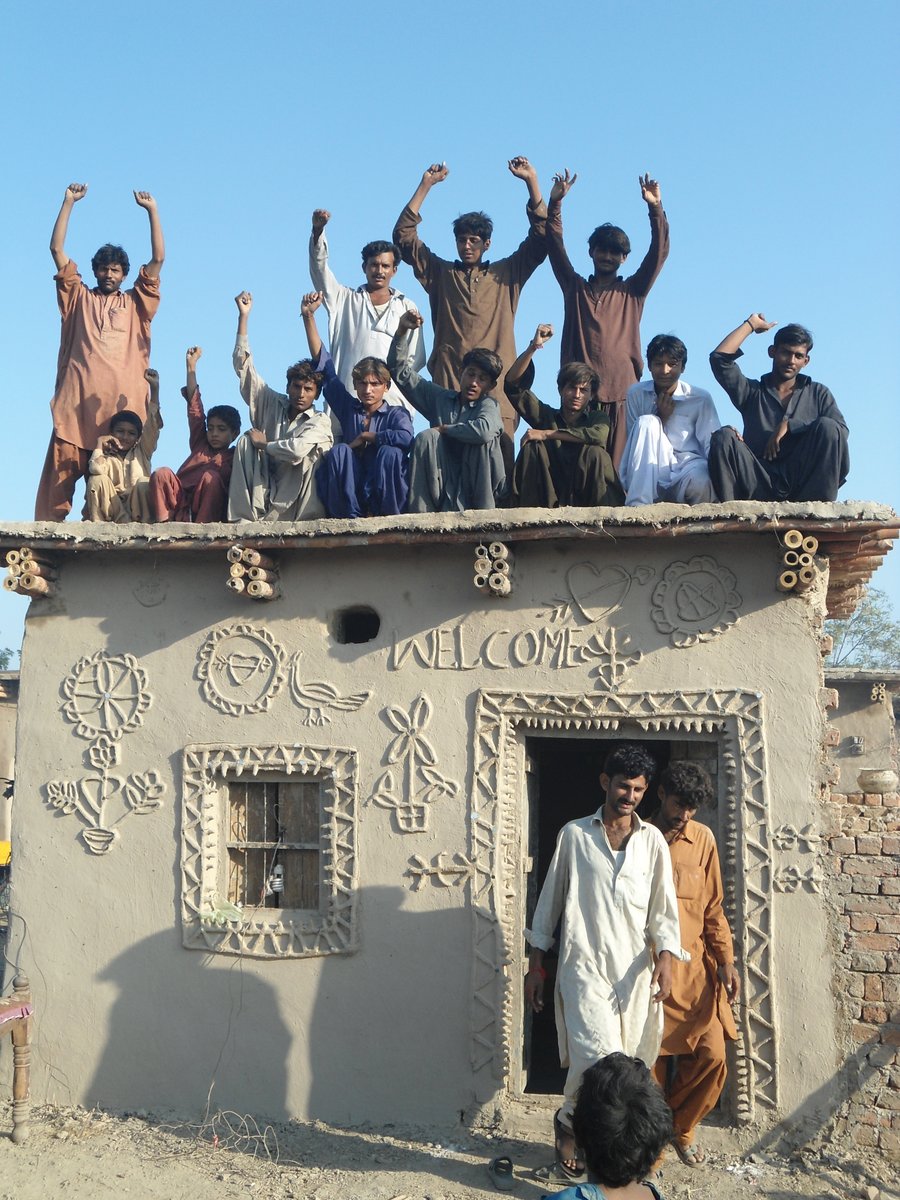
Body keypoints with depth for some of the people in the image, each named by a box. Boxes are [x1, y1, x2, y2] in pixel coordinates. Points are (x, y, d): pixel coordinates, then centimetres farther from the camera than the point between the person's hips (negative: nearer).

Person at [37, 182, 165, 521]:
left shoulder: (135, 303, 24)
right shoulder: (79, 297, 23)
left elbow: (158, 259, 17)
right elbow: (56, 249, 18)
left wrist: (152, 210, 16)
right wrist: (69, 203, 17)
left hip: (122, 401, 0)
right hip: (76, 397, 0)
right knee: (61, 469, -9)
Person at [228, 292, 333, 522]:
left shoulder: (320, 421, -3)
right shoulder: (273, 405, 11)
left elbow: (297, 450, -25)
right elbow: (243, 366, 9)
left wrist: (264, 444, -6)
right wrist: (243, 316, 5)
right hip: (263, 500, 4)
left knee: (309, 450, -24)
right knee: (246, 440, -12)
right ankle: (243, 520, -22)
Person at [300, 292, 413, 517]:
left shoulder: (396, 414, 2)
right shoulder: (348, 408, 12)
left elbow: (405, 438, -23)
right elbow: (323, 364, 12)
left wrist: (364, 437, -9)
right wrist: (309, 316, 8)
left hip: (387, 494, -3)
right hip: (351, 492, 3)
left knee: (391, 453, -28)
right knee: (339, 451, -21)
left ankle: (385, 515, -20)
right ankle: (350, 515, -26)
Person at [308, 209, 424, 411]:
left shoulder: (407, 308, 19)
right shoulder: (345, 299, 20)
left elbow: (415, 357, 13)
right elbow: (319, 268, 7)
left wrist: (395, 376, -4)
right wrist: (318, 230, -8)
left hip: (391, 396, 0)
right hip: (347, 395, 0)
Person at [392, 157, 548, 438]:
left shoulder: (506, 275, 19)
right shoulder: (440, 274, 20)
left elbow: (541, 238, 13)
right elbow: (403, 236, 17)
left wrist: (531, 181, 7)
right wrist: (426, 184, 13)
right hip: (447, 386, 0)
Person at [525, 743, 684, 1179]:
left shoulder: (652, 840, 8)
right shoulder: (574, 834, 2)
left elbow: (663, 908, 6)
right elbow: (550, 899, 7)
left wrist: (665, 958, -10)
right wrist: (535, 964, 6)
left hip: (634, 970, 3)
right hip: (584, 965, -3)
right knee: (599, 1057, -14)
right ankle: (568, 1122, 14)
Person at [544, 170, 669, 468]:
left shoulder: (633, 292, 17)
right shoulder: (575, 288, 18)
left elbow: (659, 253, 8)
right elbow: (555, 247, 11)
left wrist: (655, 209, -4)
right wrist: (554, 204, 0)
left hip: (623, 392, 0)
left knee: (617, 466, -6)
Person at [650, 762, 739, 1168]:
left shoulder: (702, 839, 5)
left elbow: (713, 908, 10)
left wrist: (726, 961, 2)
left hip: (695, 967, 3)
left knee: (712, 1054, -3)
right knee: (649, 1059, 2)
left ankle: (681, 1128, 22)